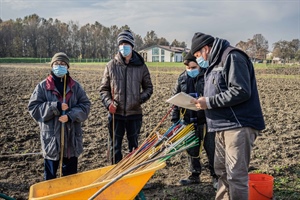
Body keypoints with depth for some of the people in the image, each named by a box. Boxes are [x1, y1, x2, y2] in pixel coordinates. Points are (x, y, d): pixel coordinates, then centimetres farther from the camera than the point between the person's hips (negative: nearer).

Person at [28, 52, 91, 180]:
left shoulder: (75, 86, 4)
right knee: (50, 174, 9)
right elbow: (33, 107, -5)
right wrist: (55, 107, -18)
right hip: (51, 135, -2)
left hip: (72, 135, 2)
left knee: (71, 173, 13)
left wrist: (70, 115, -16)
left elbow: (85, 105, 1)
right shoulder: (43, 86, -1)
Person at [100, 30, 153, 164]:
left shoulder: (141, 66, 2)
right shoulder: (111, 66, 1)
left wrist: (141, 98, -8)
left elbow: (148, 88, 10)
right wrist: (108, 103, -10)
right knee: (115, 147, 7)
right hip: (116, 113, 0)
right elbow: (104, 88, 6)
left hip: (134, 113, 1)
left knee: (134, 146, 14)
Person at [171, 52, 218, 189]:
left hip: (207, 121, -4)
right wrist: (174, 119, 9)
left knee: (211, 150, 4)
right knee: (192, 151, 14)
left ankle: (215, 176, 17)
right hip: (189, 122, 4)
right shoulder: (181, 79, 7)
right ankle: (194, 175, 28)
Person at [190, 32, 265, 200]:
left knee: (236, 175, -7)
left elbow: (241, 91, -20)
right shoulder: (216, 62, 20)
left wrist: (209, 102, -15)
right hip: (223, 126, 10)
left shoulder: (232, 57, -10)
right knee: (222, 171, 15)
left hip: (239, 125, -10)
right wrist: (204, 102, 6)